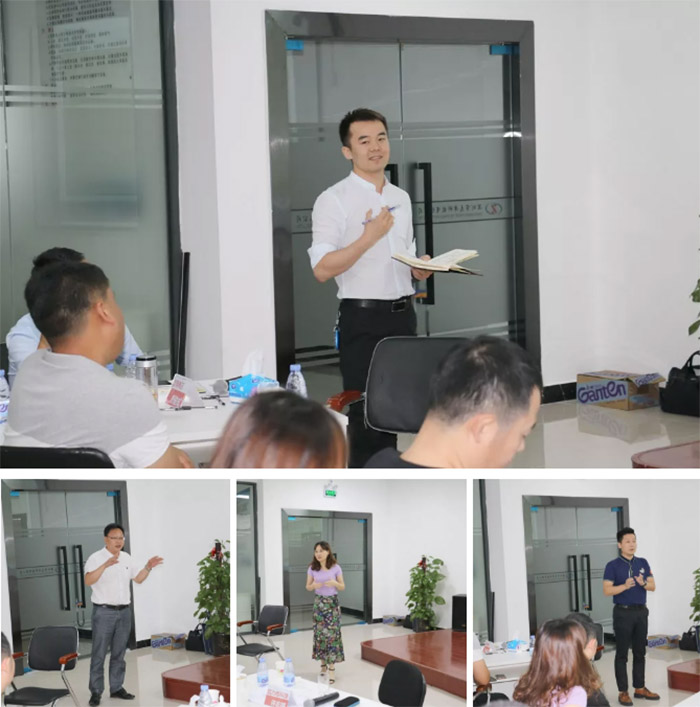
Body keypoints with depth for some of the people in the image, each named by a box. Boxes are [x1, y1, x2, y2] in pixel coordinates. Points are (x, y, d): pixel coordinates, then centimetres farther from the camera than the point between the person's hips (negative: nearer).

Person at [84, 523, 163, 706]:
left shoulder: (126, 558, 10)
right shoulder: (96, 558, -11)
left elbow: (138, 579, 20)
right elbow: (88, 581, -26)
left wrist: (148, 567, 2)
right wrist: (105, 565, -38)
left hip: (124, 611, 6)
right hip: (104, 612, -6)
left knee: (119, 653, 11)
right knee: (99, 654, -3)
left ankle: (117, 688, 19)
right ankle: (96, 692, 1)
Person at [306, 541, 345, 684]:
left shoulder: (336, 568, -5)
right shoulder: (312, 568, -1)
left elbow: (342, 587, 1)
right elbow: (308, 587, 6)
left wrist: (334, 583, -20)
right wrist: (314, 585, -17)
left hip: (332, 603, -2)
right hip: (318, 603, 2)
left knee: (332, 633, -8)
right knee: (319, 633, 3)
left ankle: (331, 668, -8)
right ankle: (323, 664, 18)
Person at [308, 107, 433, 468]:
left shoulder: (401, 198, 14)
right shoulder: (333, 200, -7)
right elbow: (322, 269, -15)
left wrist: (422, 268, 1)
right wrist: (369, 237, -22)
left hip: (402, 315, 6)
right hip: (363, 319, -6)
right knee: (366, 416, -5)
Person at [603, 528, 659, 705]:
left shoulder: (643, 563, 9)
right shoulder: (613, 566, -5)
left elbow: (653, 586, 5)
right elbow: (607, 590, -12)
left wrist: (643, 583, -16)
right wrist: (625, 586, -26)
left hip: (641, 612, 5)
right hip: (623, 612, -5)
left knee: (640, 652, 10)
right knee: (622, 654, -1)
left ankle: (640, 688, 19)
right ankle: (623, 692, 3)